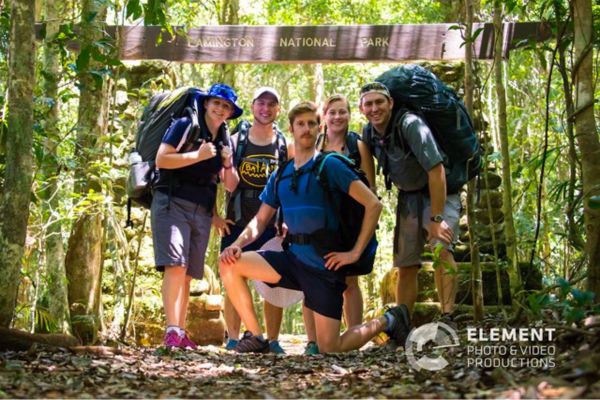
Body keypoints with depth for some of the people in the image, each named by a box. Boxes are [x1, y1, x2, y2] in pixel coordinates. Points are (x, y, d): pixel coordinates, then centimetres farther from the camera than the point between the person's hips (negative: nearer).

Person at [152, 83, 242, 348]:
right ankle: (172, 330, -25)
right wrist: (198, 156, -14)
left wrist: (228, 164, 0)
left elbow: (230, 186, 18)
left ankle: (181, 332, 6)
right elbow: (161, 160, -10)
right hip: (173, 204, -6)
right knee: (175, 265, -19)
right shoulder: (185, 126, 0)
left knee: (188, 274, 4)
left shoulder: (225, 141, 18)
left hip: (202, 212, 6)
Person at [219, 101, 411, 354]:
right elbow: (261, 220, 13)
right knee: (230, 263, -11)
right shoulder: (280, 176, 11)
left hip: (325, 264, -5)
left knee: (329, 348, -7)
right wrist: (238, 244, -7)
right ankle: (256, 337, 1)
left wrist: (356, 253, -14)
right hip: (293, 259, 5)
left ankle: (386, 321, 21)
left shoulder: (329, 165, -7)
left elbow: (373, 204, -12)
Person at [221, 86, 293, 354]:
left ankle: (273, 340, 8)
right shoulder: (235, 141, 4)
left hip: (273, 225, 1)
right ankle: (233, 339, 9)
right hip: (238, 223, -1)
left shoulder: (285, 146, 7)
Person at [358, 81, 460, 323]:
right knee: (405, 264, 7)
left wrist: (436, 218, -31)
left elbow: (436, 170, -30)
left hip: (437, 193, -6)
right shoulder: (369, 133, -6)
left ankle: (447, 319, -29)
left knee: (440, 248, -29)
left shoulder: (410, 124, -26)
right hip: (408, 197, 6)